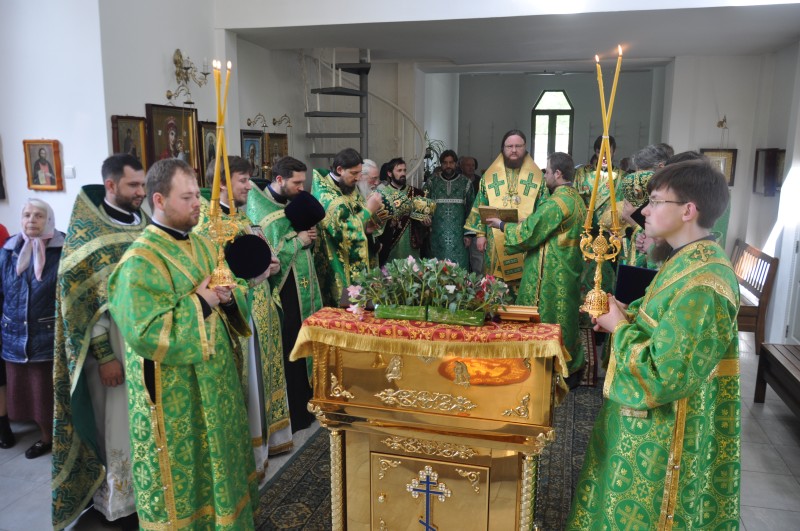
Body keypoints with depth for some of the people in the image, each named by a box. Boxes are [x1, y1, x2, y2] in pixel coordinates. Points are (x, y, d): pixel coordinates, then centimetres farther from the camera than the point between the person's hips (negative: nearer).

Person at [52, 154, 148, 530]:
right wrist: (104, 355, -15)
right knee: (122, 420, 6)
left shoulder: (144, 224, 7)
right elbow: (83, 299, -13)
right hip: (116, 339, -5)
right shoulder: (86, 231, -10)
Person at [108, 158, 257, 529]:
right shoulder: (141, 261, -19)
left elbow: (230, 297, 14)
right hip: (173, 391, -8)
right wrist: (199, 302, -21)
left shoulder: (201, 245, 7)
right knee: (183, 466, 8)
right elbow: (145, 333, -26)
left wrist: (229, 296, -9)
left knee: (216, 456, 21)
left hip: (213, 377, 8)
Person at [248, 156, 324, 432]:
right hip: (283, 290, -7)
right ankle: (293, 414, 14)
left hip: (304, 286, 7)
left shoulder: (294, 202, 10)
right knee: (289, 352, 1)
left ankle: (305, 403, 28)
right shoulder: (259, 209, -12)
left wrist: (309, 237, -2)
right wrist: (297, 240, -14)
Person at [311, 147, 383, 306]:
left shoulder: (348, 187, 5)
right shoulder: (326, 196, -22)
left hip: (354, 259, 8)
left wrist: (367, 227, -4)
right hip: (337, 265, -8)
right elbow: (345, 231, -28)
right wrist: (368, 210, -21)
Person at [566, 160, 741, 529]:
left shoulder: (702, 286, -30)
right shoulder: (689, 262, 2)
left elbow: (661, 378, -31)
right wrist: (624, 313, -2)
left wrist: (619, 328, -17)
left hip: (668, 433, -9)